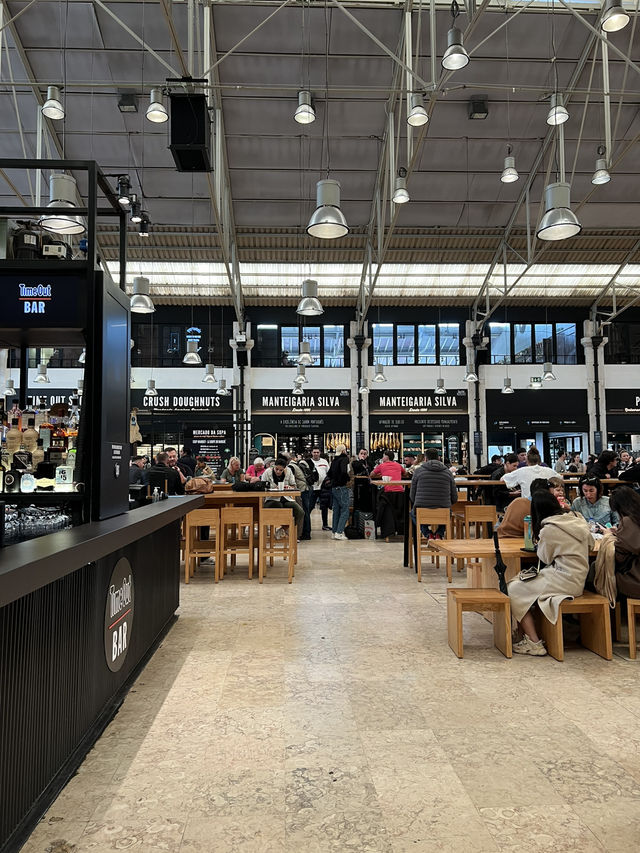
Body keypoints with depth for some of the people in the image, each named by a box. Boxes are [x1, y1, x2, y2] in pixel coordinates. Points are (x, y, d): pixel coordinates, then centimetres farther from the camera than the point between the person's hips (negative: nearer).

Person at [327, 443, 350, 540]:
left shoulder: (334, 460, 13)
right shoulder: (344, 459, -11)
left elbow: (329, 474, 19)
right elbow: (344, 472, -25)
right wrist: (348, 479, -9)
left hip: (334, 488, 8)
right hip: (341, 488, -8)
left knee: (336, 510, 12)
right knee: (344, 510, -4)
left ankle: (335, 531, 15)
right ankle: (339, 532, -9)